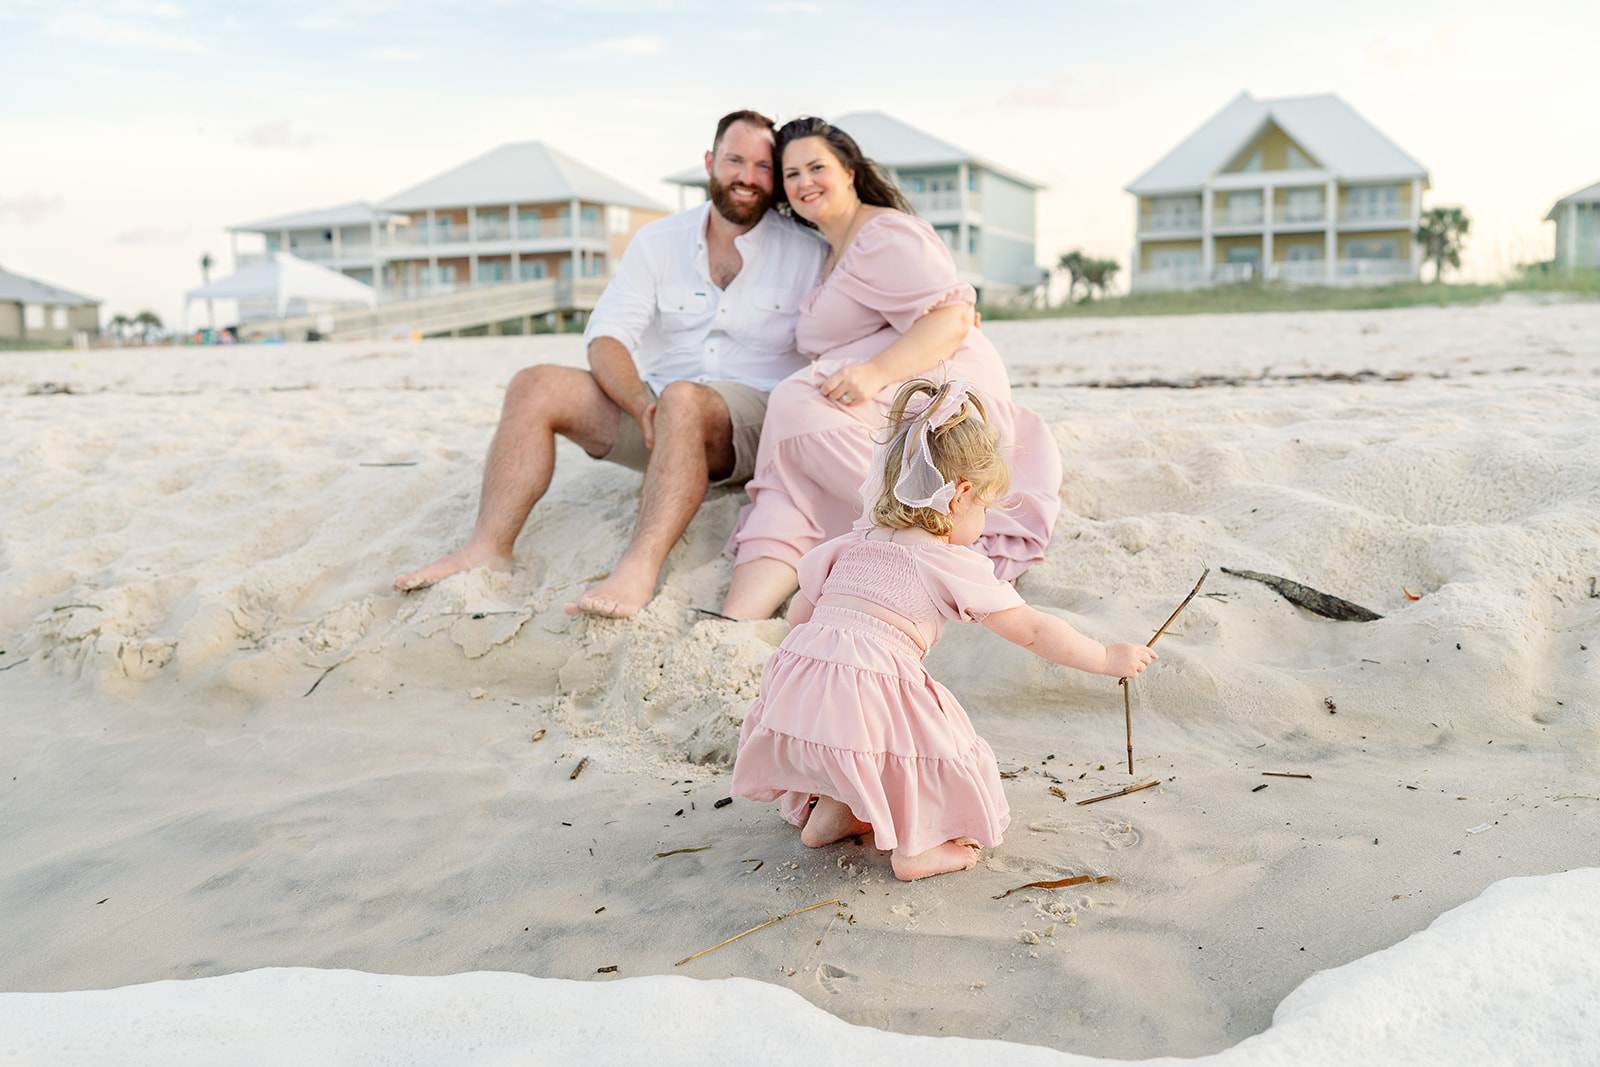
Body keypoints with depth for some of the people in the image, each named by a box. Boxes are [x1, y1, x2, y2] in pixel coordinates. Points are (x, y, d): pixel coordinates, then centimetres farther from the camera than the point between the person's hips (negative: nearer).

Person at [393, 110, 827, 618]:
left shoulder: (807, 253, 2)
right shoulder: (658, 241, 8)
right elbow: (606, 337, -2)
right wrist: (642, 403, -23)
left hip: (752, 414, -4)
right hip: (652, 411, 4)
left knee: (682, 398, -38)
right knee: (535, 386, -15)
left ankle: (638, 570, -52)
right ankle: (489, 548, -22)